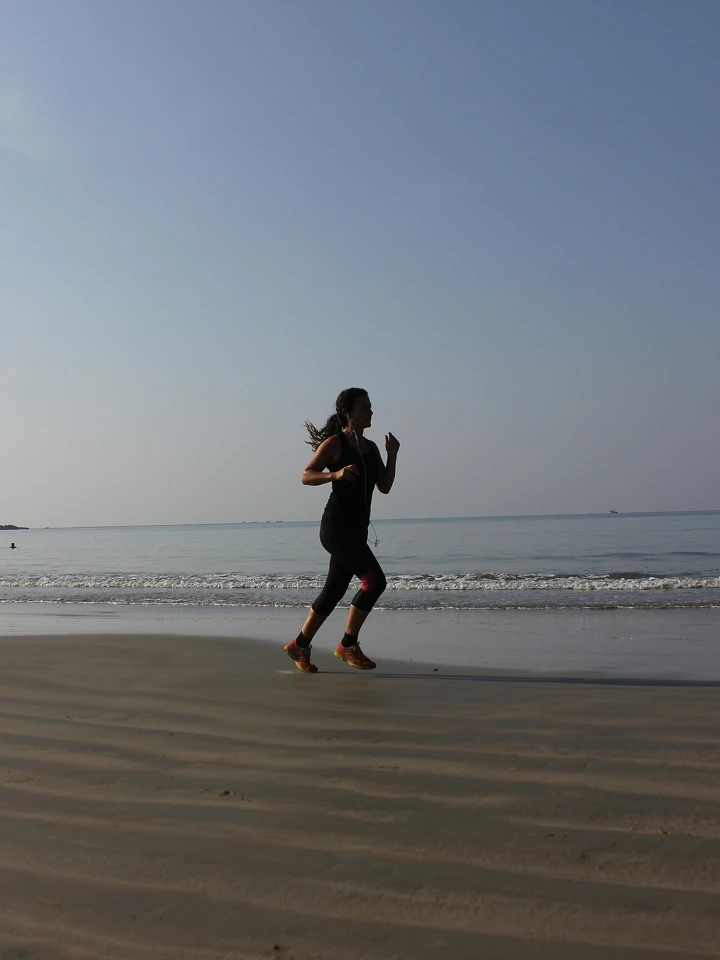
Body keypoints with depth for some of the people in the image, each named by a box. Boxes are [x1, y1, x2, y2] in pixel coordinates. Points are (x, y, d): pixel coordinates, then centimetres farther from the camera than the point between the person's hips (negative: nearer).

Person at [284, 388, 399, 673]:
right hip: (337, 526, -8)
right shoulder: (334, 443, -6)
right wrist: (335, 474, -26)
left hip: (357, 529, 8)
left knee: (335, 590, 10)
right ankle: (348, 645, -3)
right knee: (374, 580, -15)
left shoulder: (371, 448, 15)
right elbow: (306, 476, -10)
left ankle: (300, 646, 23)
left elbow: (384, 487, 14)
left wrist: (392, 455, 2)